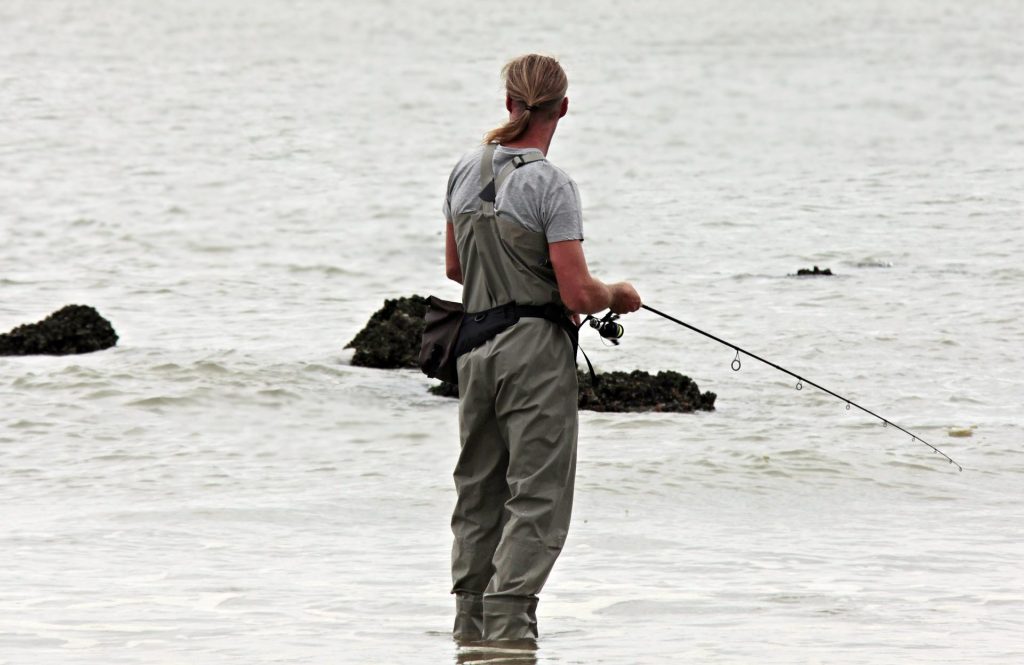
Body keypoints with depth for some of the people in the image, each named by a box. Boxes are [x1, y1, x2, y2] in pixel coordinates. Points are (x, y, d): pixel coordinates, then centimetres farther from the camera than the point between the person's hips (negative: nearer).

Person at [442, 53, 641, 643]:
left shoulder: (466, 171, 6)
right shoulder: (550, 185, -14)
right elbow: (578, 294, -17)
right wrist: (619, 295, 3)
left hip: (476, 345, 7)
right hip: (536, 350, -7)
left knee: (478, 490, 16)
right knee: (538, 496, -4)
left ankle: (471, 620, 20)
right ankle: (507, 625, -12)